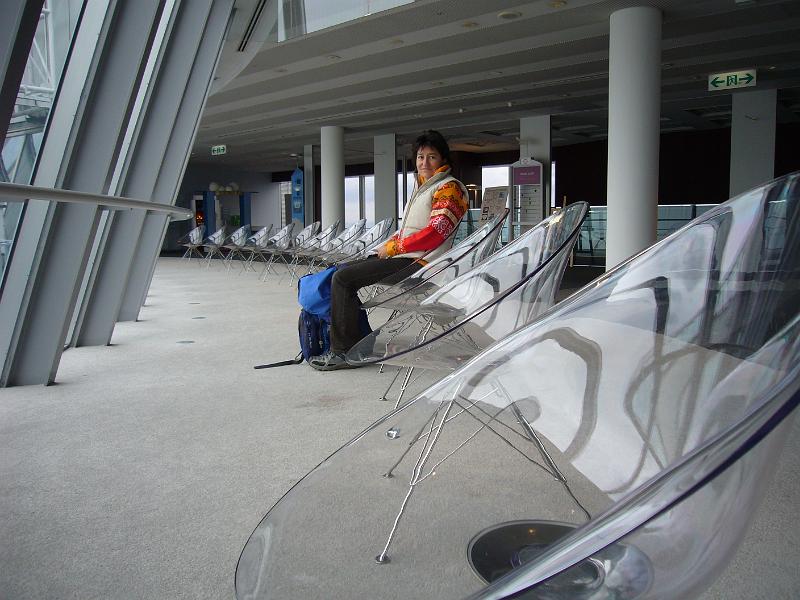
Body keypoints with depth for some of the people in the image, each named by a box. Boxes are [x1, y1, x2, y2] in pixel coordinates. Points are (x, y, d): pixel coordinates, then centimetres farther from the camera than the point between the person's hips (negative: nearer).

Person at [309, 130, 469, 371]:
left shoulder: (449, 188, -7)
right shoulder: (422, 187, 22)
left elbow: (435, 233, -19)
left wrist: (392, 248, -12)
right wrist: (383, 249, 7)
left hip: (417, 262, -10)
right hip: (405, 257, 10)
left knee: (343, 278, -16)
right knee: (343, 271, 13)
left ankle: (345, 351, -10)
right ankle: (359, 337, 13)